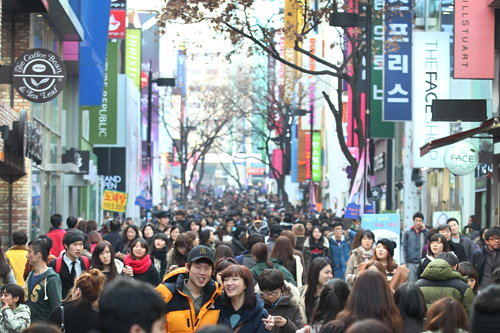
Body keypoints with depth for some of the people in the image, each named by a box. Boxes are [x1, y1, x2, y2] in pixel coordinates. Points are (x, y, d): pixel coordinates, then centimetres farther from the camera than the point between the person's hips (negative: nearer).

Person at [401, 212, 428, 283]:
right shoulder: (408, 233, 11)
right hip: (410, 263, 0)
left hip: (422, 263, 0)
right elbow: (404, 248, 8)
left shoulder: (425, 232, 10)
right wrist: (403, 263, -2)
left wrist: (424, 229, -5)